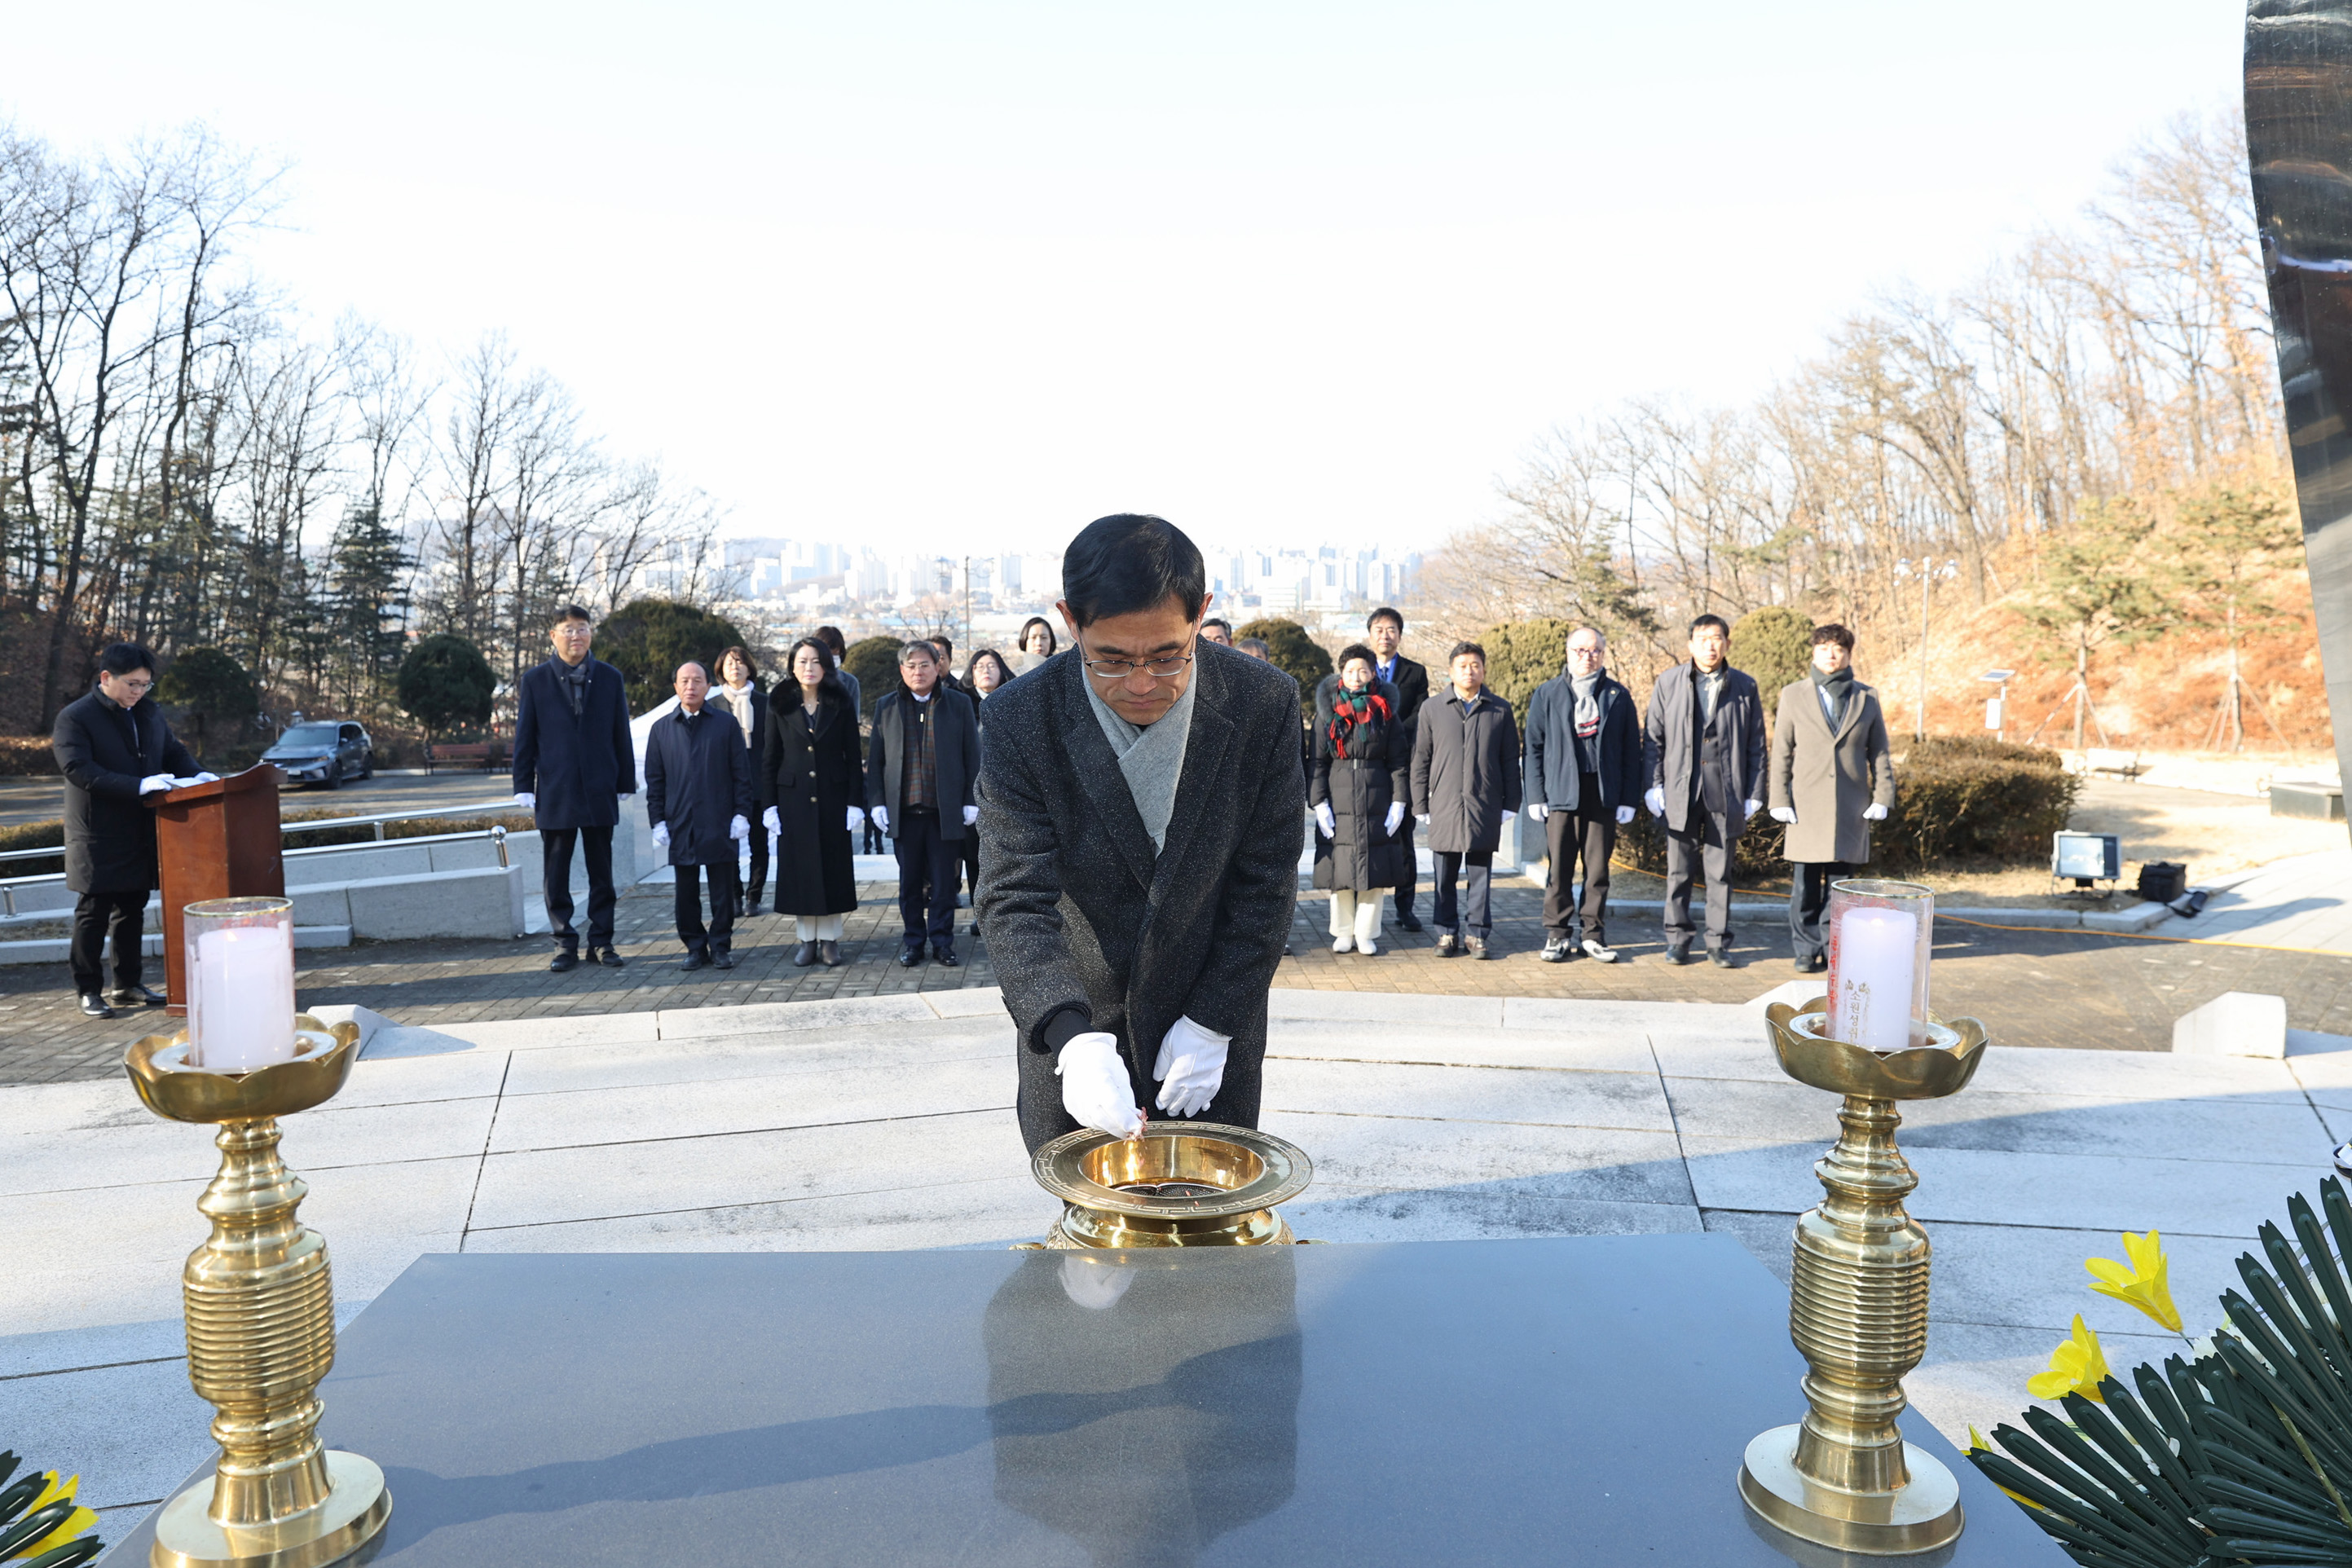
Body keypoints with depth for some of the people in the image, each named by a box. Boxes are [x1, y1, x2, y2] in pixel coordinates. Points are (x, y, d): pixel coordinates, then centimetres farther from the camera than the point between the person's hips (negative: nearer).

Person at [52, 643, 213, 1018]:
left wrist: (197, 775, -3)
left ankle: (127, 985, 23)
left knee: (132, 910, 13)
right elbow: (79, 769, -21)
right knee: (94, 913, 1)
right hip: (98, 838, -6)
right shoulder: (75, 717, -10)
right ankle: (89, 990, 10)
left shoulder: (148, 712, 11)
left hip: (141, 833, 7)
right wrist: (138, 786, -30)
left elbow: (173, 751, 19)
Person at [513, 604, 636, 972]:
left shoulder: (610, 678, 6)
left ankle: (601, 942, 16)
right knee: (555, 876, 4)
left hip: (599, 791, 1)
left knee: (602, 873, 7)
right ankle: (565, 944, 13)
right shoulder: (535, 680, 3)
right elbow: (524, 737, 4)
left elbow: (621, 735, 7)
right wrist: (524, 787, -1)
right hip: (555, 793, -1)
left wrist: (625, 783, 5)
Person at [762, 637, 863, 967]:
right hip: (794, 800, 0)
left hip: (833, 799, 0)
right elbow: (769, 760, 4)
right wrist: (768, 805, -3)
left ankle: (830, 938, 12)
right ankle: (807, 938, 12)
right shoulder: (780, 707, 3)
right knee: (799, 868, 4)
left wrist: (855, 802, -5)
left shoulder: (841, 705, 2)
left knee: (833, 868, 3)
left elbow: (853, 758, 1)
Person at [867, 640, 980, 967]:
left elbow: (972, 756, 4)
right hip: (904, 811, 1)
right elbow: (875, 759, 9)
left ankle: (942, 941, 13)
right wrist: (876, 802, 0)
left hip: (946, 811, -1)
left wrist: (971, 801, -2)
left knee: (943, 882, 4)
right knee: (910, 881, 8)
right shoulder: (886, 707, 9)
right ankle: (913, 941, 18)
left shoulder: (959, 705, 5)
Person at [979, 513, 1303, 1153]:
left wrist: (1213, 1022, -10)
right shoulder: (1021, 719, -18)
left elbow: (1266, 881, -8)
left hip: (1213, 1029, 1)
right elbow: (1016, 901, -22)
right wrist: (1072, 1038, -37)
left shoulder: (1264, 704, -16)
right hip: (1071, 1028, 0)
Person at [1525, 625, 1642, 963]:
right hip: (1561, 793, -1)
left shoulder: (1618, 697, 9)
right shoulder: (1547, 694, 8)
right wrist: (1536, 796, -1)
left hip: (1604, 795, 1)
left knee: (1598, 868, 4)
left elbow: (1631, 751, 7)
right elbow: (1534, 747, 6)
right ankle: (1557, 934, 10)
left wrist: (1628, 799, 1)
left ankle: (1592, 932, 15)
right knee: (1559, 867, 1)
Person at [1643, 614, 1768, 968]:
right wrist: (1654, 785, -1)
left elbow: (1756, 746, 8)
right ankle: (1677, 939, 15)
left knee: (1721, 873, 5)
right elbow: (1653, 737, 6)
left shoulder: (1744, 688, 6)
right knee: (1679, 870, 5)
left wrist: (1755, 794, 3)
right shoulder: (1668, 683, 5)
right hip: (1681, 793, 0)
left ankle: (1718, 943, 13)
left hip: (1726, 794, 0)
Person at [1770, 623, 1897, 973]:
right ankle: (1806, 950, 10)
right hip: (1806, 808, -1)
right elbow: (1781, 752, 5)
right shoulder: (1794, 695, 7)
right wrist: (1780, 800, -2)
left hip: (1850, 810, 1)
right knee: (1805, 887, 0)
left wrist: (1882, 798, 1)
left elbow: (1879, 753, 11)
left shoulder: (1867, 698, 10)